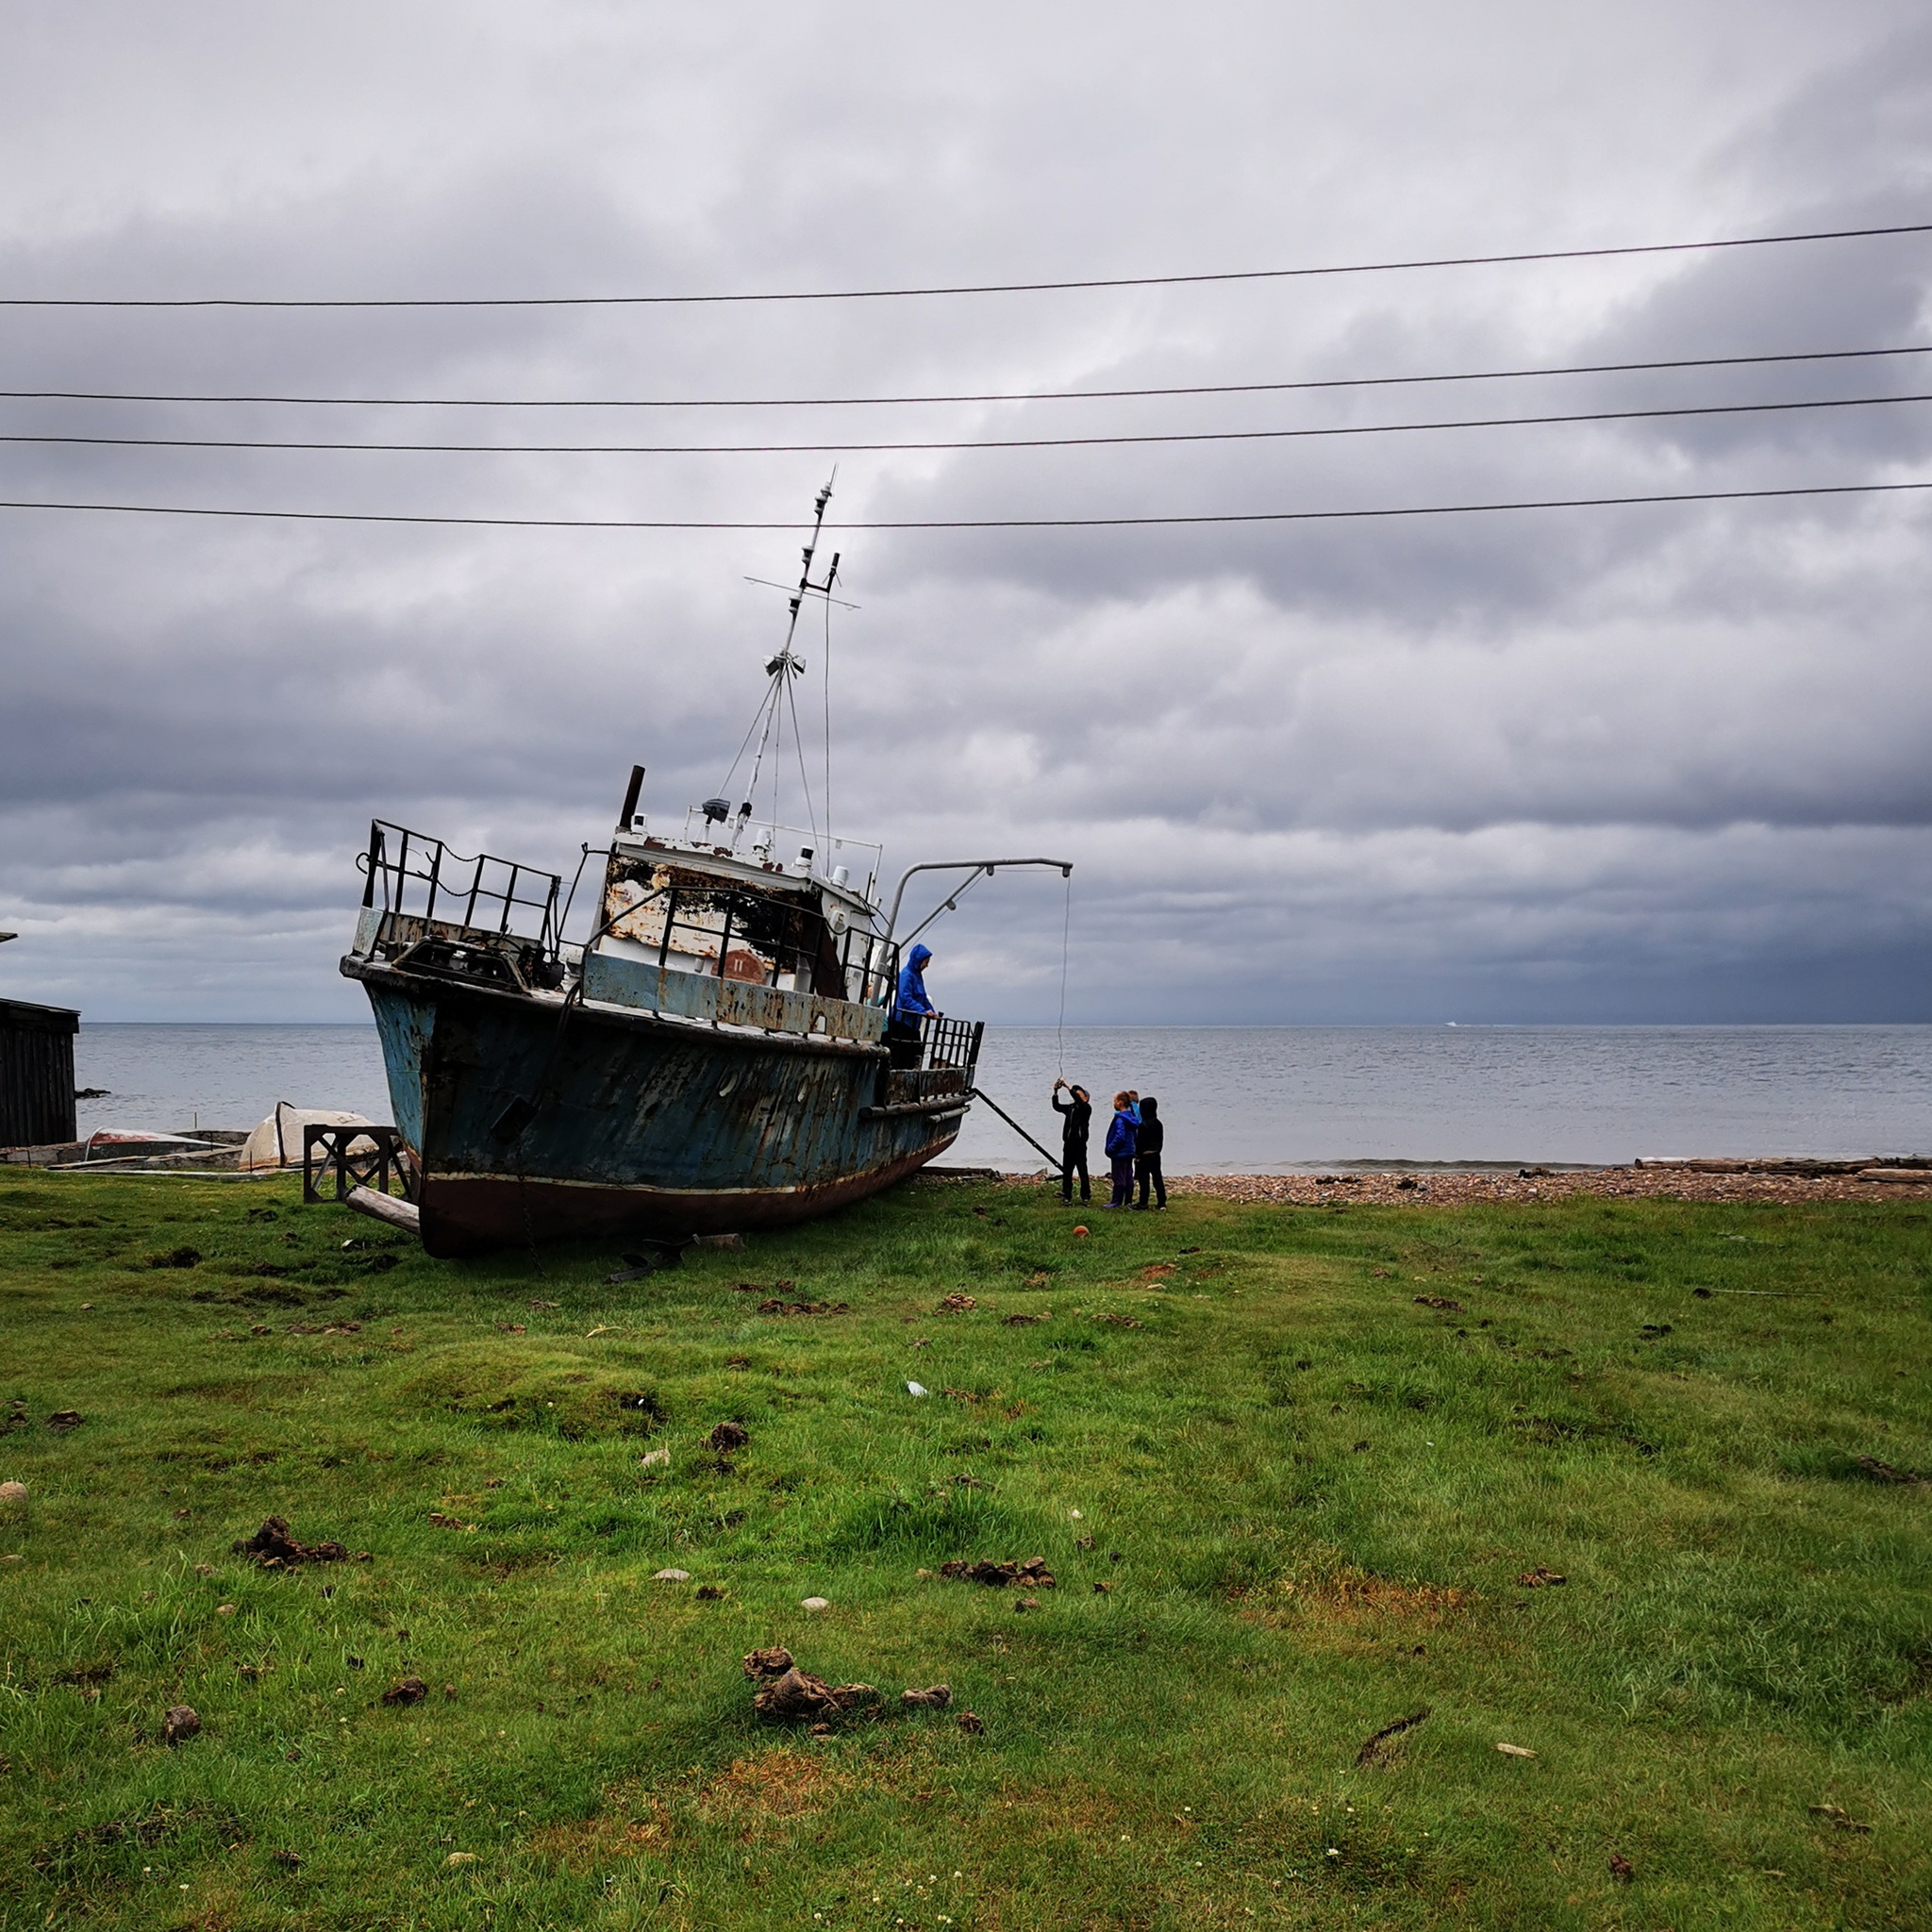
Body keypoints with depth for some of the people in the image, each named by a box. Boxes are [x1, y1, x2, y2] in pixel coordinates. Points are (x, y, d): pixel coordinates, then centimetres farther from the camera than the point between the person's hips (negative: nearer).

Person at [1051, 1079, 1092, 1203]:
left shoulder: (1086, 1108, -3)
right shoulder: (1070, 1107, 15)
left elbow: (1078, 1101, -21)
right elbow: (1057, 1107, 6)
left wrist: (1068, 1087, -25)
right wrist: (1056, 1092, -6)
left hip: (1079, 1145, -6)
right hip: (1068, 1144, 6)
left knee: (1082, 1171, -4)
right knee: (1066, 1172, 7)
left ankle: (1086, 1196, 3)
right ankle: (1066, 1196, 12)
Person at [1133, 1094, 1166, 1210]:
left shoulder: (1143, 1125, -18)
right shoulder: (1158, 1124, 6)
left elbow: (1139, 1142, -16)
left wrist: (1137, 1155, -10)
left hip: (1145, 1156, -7)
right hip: (1156, 1155, 7)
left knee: (1144, 1179, 0)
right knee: (1157, 1178, 11)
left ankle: (1143, 1202, 3)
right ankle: (1162, 1202, 14)